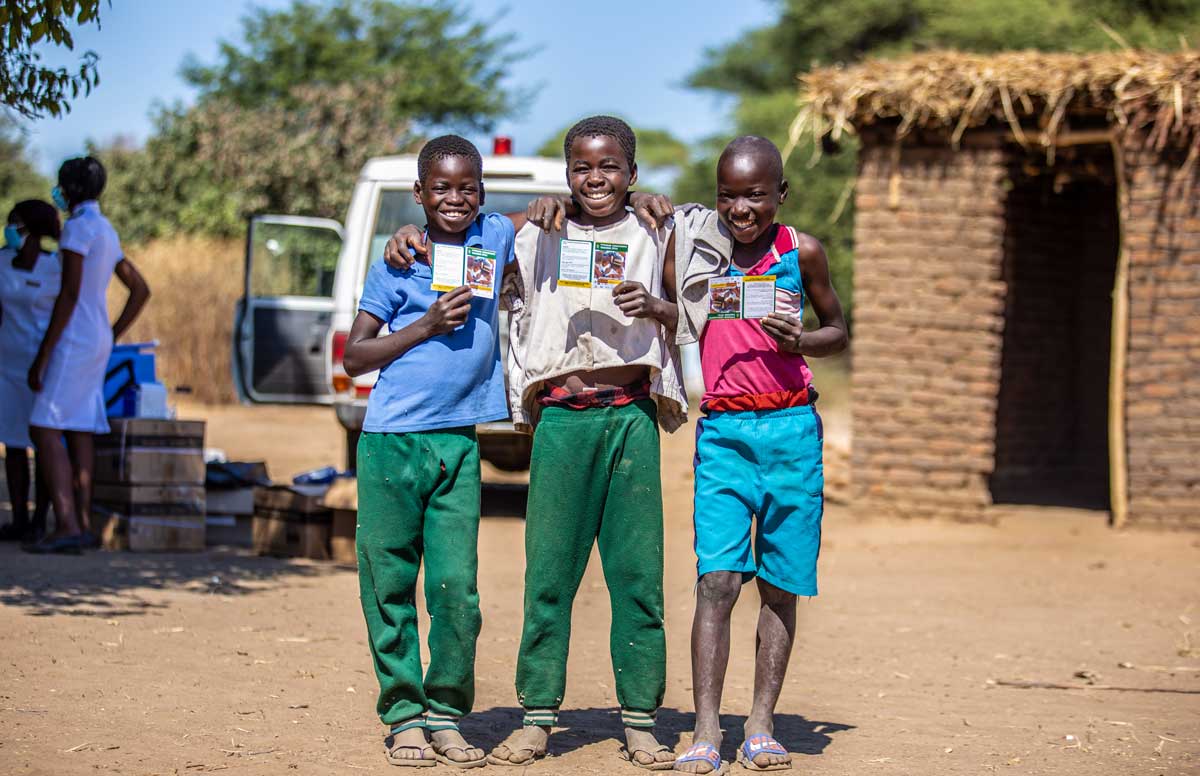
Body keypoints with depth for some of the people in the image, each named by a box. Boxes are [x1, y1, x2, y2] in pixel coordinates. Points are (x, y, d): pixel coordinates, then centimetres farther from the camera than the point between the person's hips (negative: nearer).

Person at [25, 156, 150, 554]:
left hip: (74, 340, -10)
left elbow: (69, 294, -21)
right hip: (98, 341, 10)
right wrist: (111, 338, 19)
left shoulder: (78, 226, -14)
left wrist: (42, 355, -20)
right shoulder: (107, 233, 16)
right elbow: (141, 290, 22)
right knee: (78, 432, 7)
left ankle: (66, 525, -22)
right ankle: (82, 524, 3)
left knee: (44, 429, -13)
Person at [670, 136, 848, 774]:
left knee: (780, 583, 3)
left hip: (791, 431, 1)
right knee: (717, 579, -11)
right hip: (721, 431, 0)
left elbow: (838, 330, 14)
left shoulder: (801, 253, 4)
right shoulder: (693, 244, 4)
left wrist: (801, 342, -6)